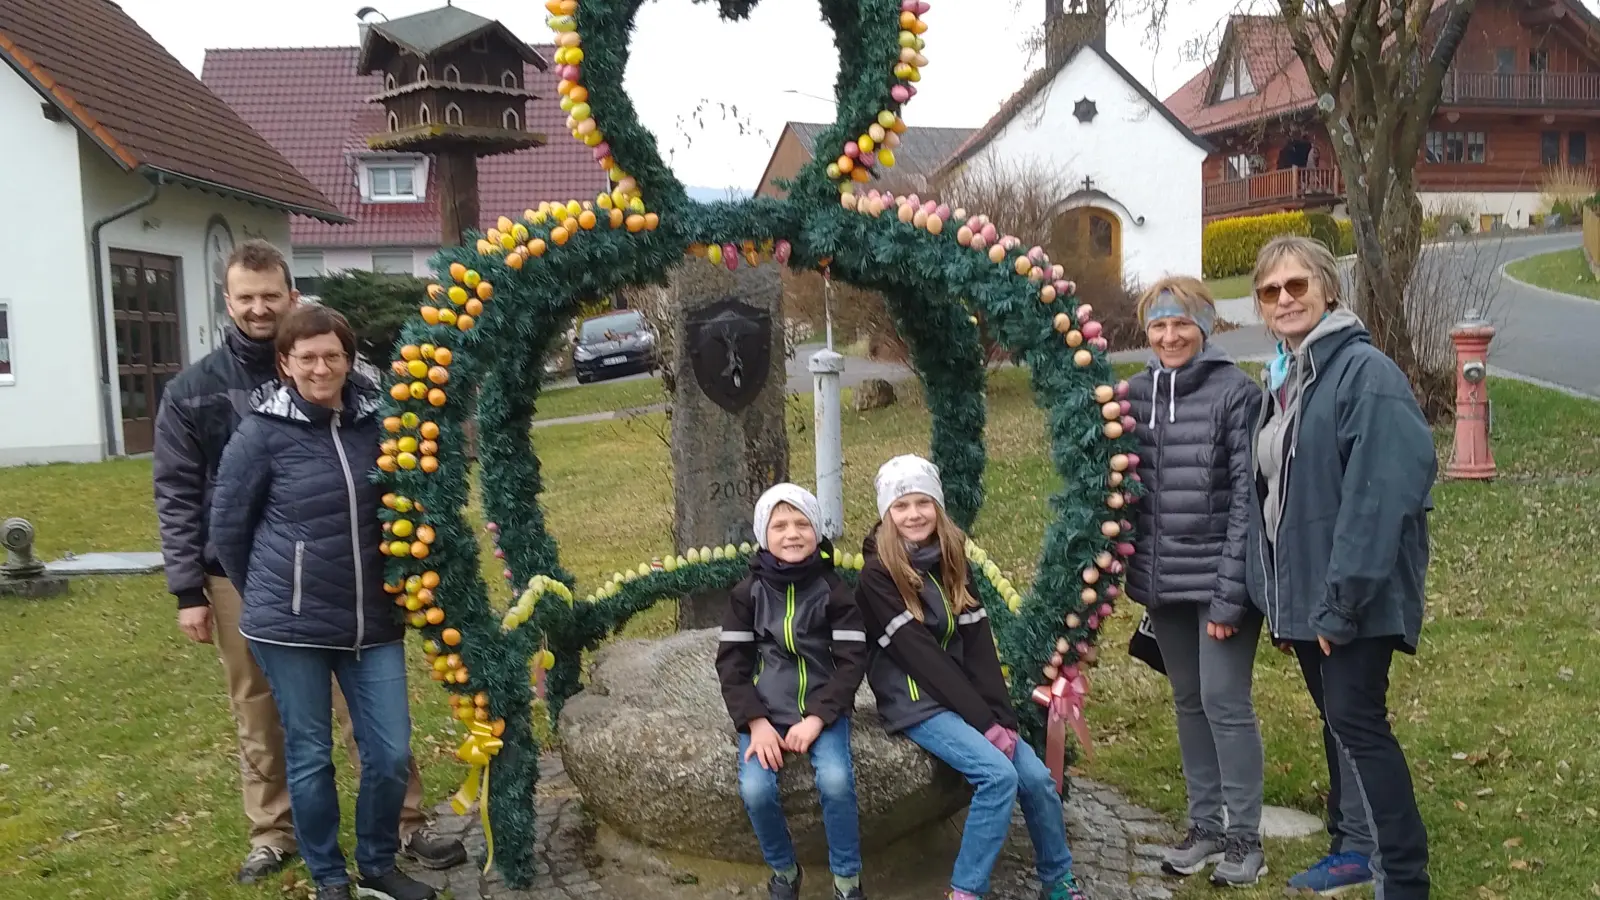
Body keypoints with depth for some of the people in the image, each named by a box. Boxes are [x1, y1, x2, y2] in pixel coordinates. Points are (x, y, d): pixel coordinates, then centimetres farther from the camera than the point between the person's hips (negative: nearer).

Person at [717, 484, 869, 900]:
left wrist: (816, 718, -16)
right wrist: (756, 722, -14)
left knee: (836, 781, -27)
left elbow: (852, 661, -5)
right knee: (755, 790, -23)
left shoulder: (834, 590, -1)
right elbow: (731, 663, -1)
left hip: (823, 707, -1)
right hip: (766, 709, 1)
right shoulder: (748, 592, 1)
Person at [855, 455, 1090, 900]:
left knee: (1036, 776, -8)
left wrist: (1002, 717, -11)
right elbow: (920, 656, -18)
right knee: (999, 774, -23)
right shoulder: (878, 575, -13)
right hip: (916, 702, -5)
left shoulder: (953, 563, 6)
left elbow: (980, 646, 1)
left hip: (965, 698, 6)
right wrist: (984, 722, -19)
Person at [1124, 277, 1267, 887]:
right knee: (1188, 702, 15)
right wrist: (1135, 571, 6)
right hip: (1163, 580, 5)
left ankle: (1245, 837, 15)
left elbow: (1248, 498, -13)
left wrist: (1230, 594, -17)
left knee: (1225, 703, -1)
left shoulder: (1236, 392, -10)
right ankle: (1204, 824, 28)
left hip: (1220, 578, -5)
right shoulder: (1136, 393, 6)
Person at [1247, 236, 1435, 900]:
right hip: (1303, 593, 8)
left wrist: (1342, 601, -23)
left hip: (1352, 598, -8)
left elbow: (1378, 495, -22)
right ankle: (1355, 847, 31)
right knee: (1337, 720, 17)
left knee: (1357, 723, -8)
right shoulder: (1282, 380, 13)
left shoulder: (1365, 372, -14)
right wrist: (1279, 598, 15)